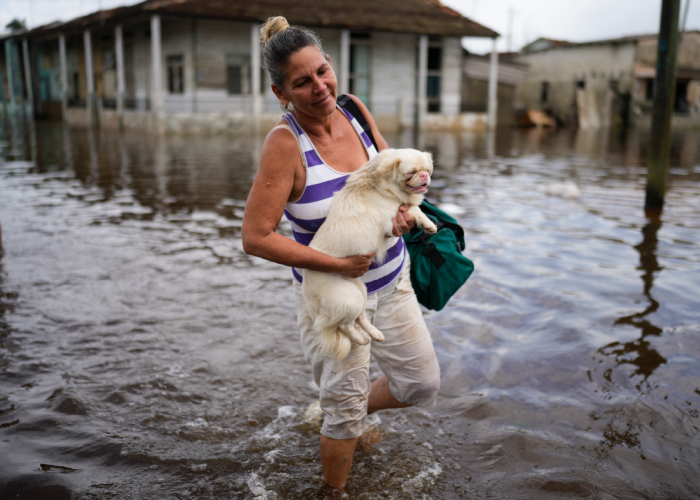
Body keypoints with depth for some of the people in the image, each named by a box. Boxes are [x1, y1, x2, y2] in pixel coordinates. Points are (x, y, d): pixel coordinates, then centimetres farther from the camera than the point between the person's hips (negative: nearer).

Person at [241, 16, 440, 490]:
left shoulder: (354, 110, -5)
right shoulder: (285, 143, -22)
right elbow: (256, 237, -24)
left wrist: (404, 205, -11)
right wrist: (337, 264, -25)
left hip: (392, 280, 6)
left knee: (423, 385, 16)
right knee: (346, 411, 7)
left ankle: (347, 409, 45)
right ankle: (335, 492, 37)